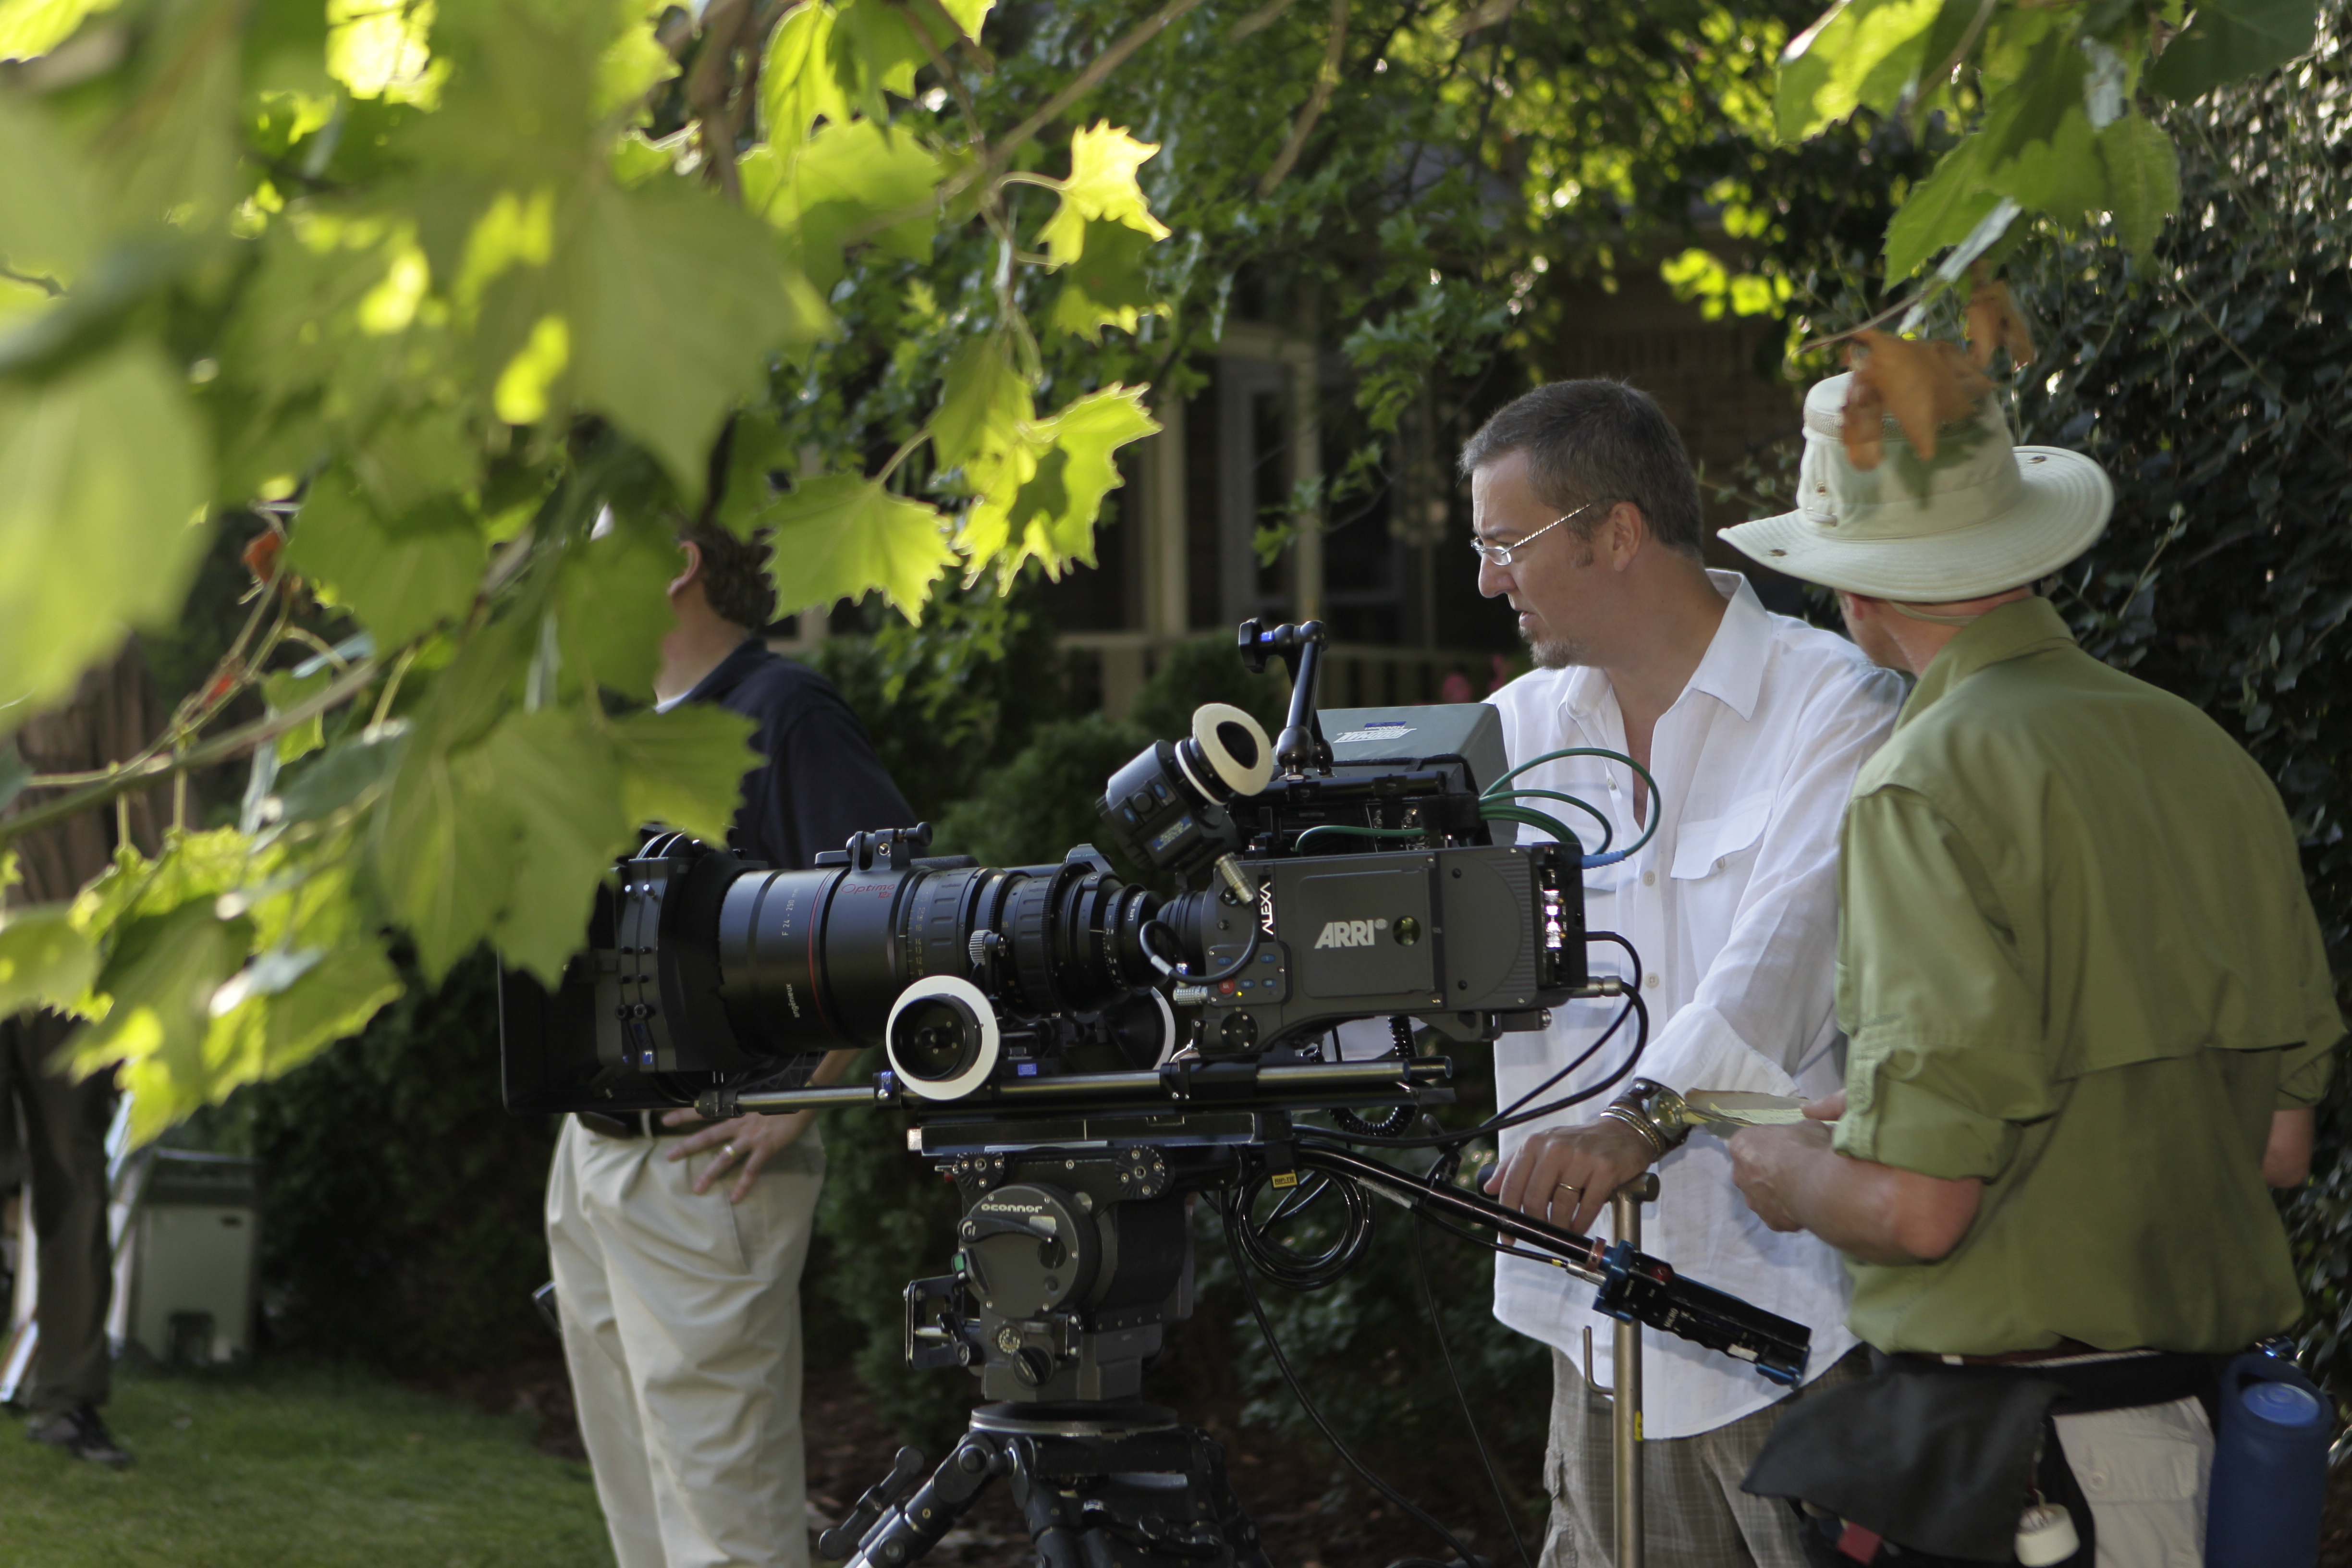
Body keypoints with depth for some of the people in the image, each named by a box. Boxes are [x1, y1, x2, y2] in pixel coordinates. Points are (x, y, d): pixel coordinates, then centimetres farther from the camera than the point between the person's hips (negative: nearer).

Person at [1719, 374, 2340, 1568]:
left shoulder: (1930, 782, -15)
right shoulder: (2203, 751, 6)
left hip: (2008, 1450, -7)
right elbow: (2279, 1143, 11)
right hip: (2203, 1413, 7)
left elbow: (1917, 1207, -20)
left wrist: (1789, 1172, 1)